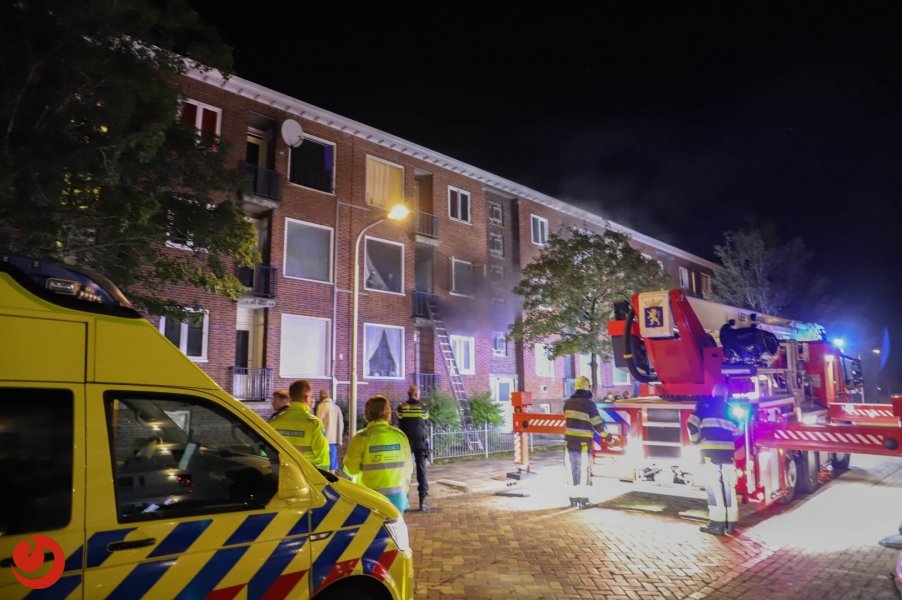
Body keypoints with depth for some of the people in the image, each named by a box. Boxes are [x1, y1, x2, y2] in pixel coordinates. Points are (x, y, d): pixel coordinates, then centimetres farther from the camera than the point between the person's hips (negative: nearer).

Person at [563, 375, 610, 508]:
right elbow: (598, 425, -7)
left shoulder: (568, 403, 5)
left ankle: (573, 497, 17)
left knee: (572, 470, 12)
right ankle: (581, 498, 4)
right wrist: (606, 435, 9)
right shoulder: (589, 404, -11)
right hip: (583, 443, -5)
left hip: (569, 442, 5)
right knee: (583, 471, 3)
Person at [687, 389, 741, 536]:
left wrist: (696, 441, 10)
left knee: (714, 487, -3)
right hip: (727, 451, 4)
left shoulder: (705, 403, 5)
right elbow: (737, 431, 17)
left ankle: (717, 523, -4)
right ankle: (731, 522, 14)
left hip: (710, 451, -4)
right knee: (729, 487, 9)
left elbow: (692, 424, -5)